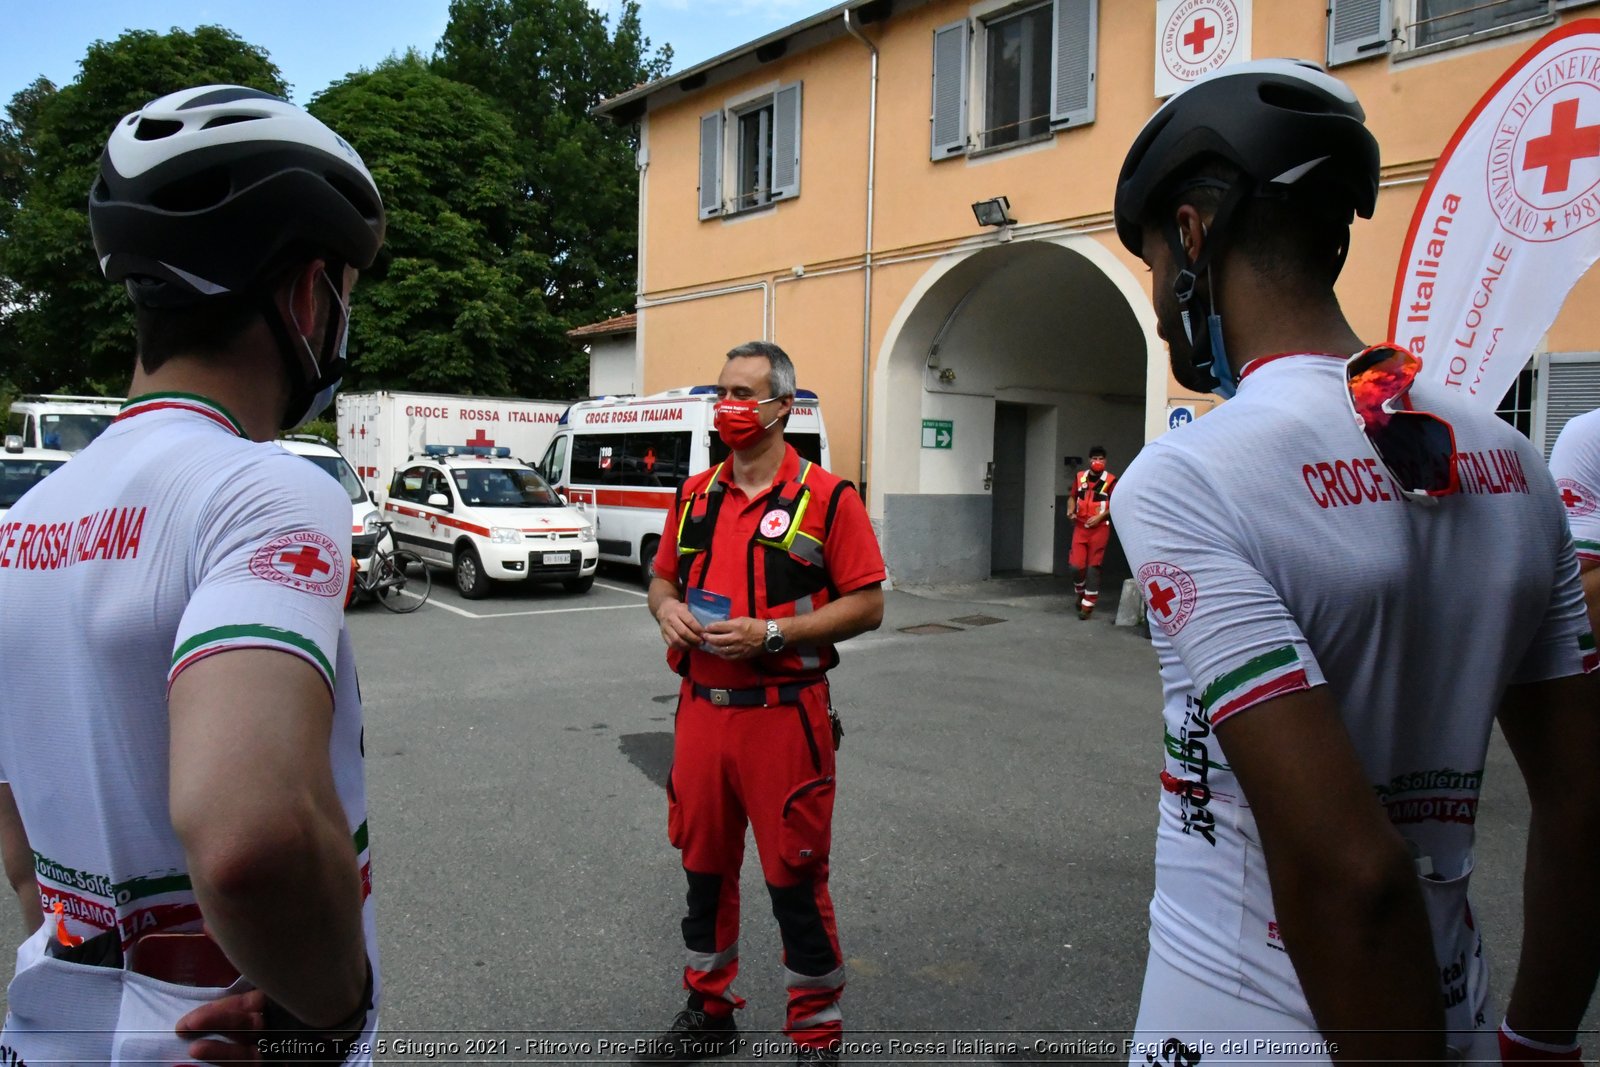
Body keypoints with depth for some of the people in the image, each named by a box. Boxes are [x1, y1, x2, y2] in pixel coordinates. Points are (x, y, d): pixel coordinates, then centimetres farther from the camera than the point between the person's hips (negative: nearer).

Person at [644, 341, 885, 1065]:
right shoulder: (694, 495, 10)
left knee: (795, 879, 4)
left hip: (784, 715, -5)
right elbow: (664, 579, 20)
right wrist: (666, 607, -4)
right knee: (704, 867, 17)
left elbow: (867, 604, -9)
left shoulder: (825, 497, -7)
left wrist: (771, 634, -19)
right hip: (701, 709, 5)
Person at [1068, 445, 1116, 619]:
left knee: (1093, 566, 0)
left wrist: (1100, 516, -13)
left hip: (1099, 528, -3)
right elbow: (1073, 497, 18)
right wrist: (1071, 511, -1)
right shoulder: (1080, 477, 6)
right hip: (1080, 526, 3)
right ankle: (1080, 593, 27)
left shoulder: (1110, 480, -7)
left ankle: (1088, 604, 9)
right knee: (1076, 565, -2)